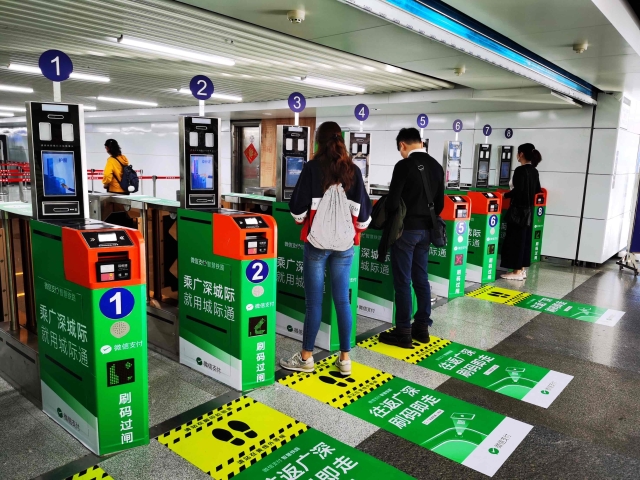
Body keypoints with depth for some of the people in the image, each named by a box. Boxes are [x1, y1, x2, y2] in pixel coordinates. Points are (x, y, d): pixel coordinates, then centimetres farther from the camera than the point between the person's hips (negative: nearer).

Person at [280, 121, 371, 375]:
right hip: (345, 243, 3)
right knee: (342, 300, 9)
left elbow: (299, 207, -5)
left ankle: (306, 357, 16)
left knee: (314, 300, 5)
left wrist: (301, 219, 16)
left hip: (317, 241, -3)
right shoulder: (353, 170, 3)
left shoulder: (312, 167, -5)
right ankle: (345, 358, 16)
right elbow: (363, 211, 3)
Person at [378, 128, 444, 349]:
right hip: (425, 229, 7)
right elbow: (440, 202, 11)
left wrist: (389, 221, 3)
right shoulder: (436, 166, 8)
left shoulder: (404, 165, -14)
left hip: (406, 229, -7)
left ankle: (403, 332, 5)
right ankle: (422, 327, 21)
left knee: (402, 282, -1)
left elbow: (393, 200, -16)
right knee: (421, 279, 14)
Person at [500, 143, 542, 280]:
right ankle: (522, 269, 19)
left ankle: (517, 271, 0)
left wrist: (504, 195, -9)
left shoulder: (520, 170, -16)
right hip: (528, 209, 9)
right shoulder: (534, 171, 10)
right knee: (525, 238, 12)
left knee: (515, 239, -3)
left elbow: (518, 190, -22)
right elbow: (537, 190, 17)